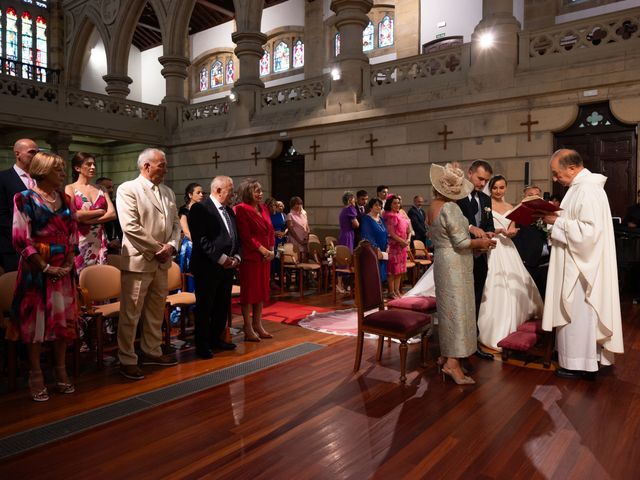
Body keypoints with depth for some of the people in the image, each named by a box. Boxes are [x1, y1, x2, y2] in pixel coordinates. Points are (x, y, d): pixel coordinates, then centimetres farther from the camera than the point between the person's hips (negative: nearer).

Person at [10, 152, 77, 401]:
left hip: (64, 268, 5)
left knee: (63, 318, 9)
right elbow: (21, 239, -11)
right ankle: (36, 374, 16)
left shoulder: (64, 199, 9)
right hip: (37, 268, -5)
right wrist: (45, 267, -13)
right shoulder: (26, 199, -6)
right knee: (36, 318, 3)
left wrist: (69, 263, -2)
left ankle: (61, 371, 21)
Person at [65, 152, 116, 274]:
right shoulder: (70, 188, 2)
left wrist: (88, 219, -10)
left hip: (100, 241, 4)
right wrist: (100, 211, -5)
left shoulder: (100, 189, 12)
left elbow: (112, 214, 0)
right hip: (80, 241, -3)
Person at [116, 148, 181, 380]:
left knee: (156, 311, 16)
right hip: (138, 260, -7)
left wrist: (171, 246, -8)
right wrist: (157, 248, -15)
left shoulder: (168, 192, 12)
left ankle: (152, 351, 30)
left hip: (162, 261, 7)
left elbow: (175, 223, 11)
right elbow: (130, 226, -18)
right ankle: (127, 360, 13)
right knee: (131, 314, 1)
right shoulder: (128, 189, -9)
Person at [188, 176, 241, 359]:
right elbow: (200, 239, -18)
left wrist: (236, 257, 1)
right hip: (208, 267, -7)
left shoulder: (229, 211, 16)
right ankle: (202, 344, 17)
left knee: (223, 306, 14)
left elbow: (235, 237, 18)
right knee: (205, 307, 4)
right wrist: (221, 258, -19)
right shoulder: (200, 208, -9)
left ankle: (216, 338, 30)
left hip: (228, 266, 8)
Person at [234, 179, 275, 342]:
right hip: (250, 256, -7)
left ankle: (258, 325, 24)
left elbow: (271, 231, 14)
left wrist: (272, 250, 1)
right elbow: (245, 236, -17)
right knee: (249, 291, 1)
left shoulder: (263, 208, 13)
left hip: (265, 257, 8)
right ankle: (248, 329, 11)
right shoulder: (241, 209, -11)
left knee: (261, 290, 12)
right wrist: (263, 250, -16)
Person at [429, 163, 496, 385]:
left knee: (447, 308, 15)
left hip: (441, 260, 9)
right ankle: (452, 362, -2)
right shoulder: (450, 208, -18)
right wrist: (480, 242, -2)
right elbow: (461, 242, -20)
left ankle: (445, 354, 23)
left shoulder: (433, 206, 8)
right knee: (457, 309, -5)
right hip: (455, 264, -9)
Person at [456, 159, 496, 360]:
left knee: (475, 303, 15)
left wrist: (488, 233, -7)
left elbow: (490, 224, 15)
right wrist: (470, 228, -30)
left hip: (479, 259, 7)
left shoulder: (486, 199, 14)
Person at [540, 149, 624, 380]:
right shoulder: (581, 186, 11)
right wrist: (557, 217, 4)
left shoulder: (588, 190, -21)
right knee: (576, 313, 17)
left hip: (582, 265, -10)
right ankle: (580, 358, 28)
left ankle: (580, 364, 13)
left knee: (578, 313, 0)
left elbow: (589, 231, -27)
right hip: (578, 263, 10)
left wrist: (557, 221, -21)